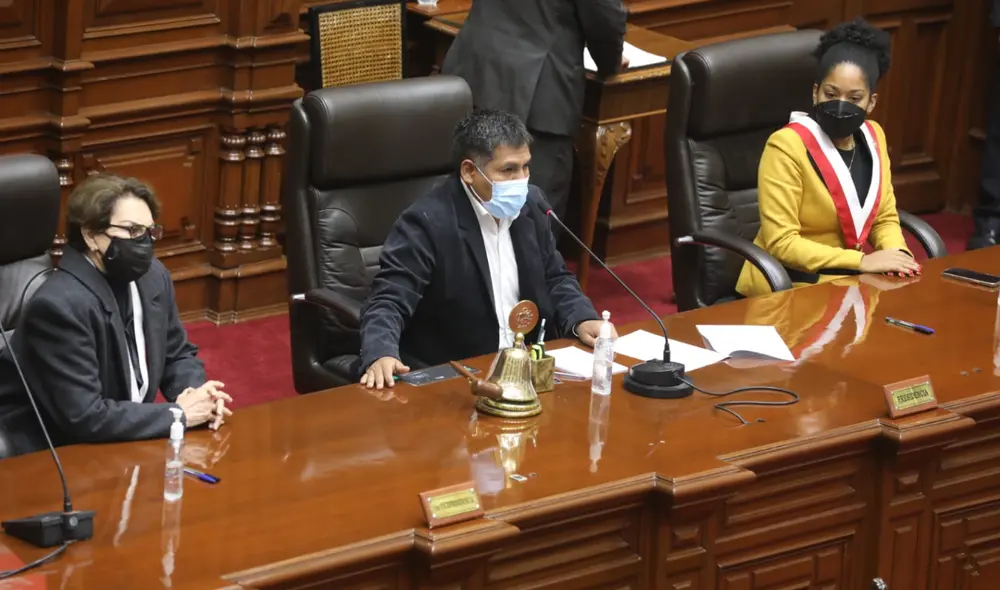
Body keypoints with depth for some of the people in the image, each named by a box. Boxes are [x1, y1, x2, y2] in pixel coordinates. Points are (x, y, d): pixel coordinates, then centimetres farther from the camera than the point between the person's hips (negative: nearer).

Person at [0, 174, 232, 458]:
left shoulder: (152, 277, -1)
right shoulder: (59, 306, -24)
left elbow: (178, 355, 13)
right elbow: (84, 416, -26)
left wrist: (196, 396, -9)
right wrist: (179, 414, -20)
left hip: (125, 439, 7)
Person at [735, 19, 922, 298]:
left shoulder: (873, 137, 5)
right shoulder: (787, 147, -16)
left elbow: (885, 218, 12)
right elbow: (781, 243, -19)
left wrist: (896, 254, -11)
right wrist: (862, 261, -24)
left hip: (851, 277, 7)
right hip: (791, 282, -7)